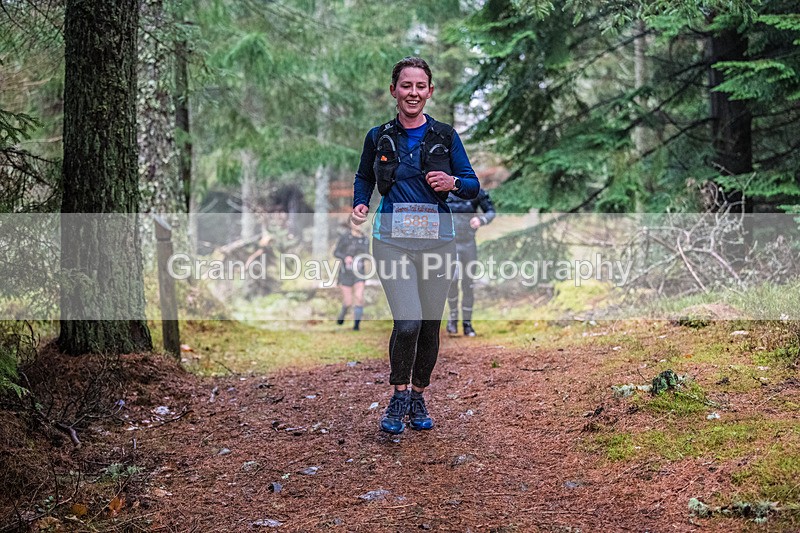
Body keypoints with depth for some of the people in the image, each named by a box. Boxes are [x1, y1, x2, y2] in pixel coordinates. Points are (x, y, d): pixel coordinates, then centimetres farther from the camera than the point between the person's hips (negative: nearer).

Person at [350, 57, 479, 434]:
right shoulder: (379, 137, 6)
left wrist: (453, 183, -15)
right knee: (407, 321, -16)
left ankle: (418, 397, 27)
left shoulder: (445, 136, 4)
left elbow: (473, 186, 6)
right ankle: (399, 396, 5)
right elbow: (364, 178, 22)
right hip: (392, 239, -1)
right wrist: (359, 205, 3)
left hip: (437, 239, 1)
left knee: (430, 325, 7)